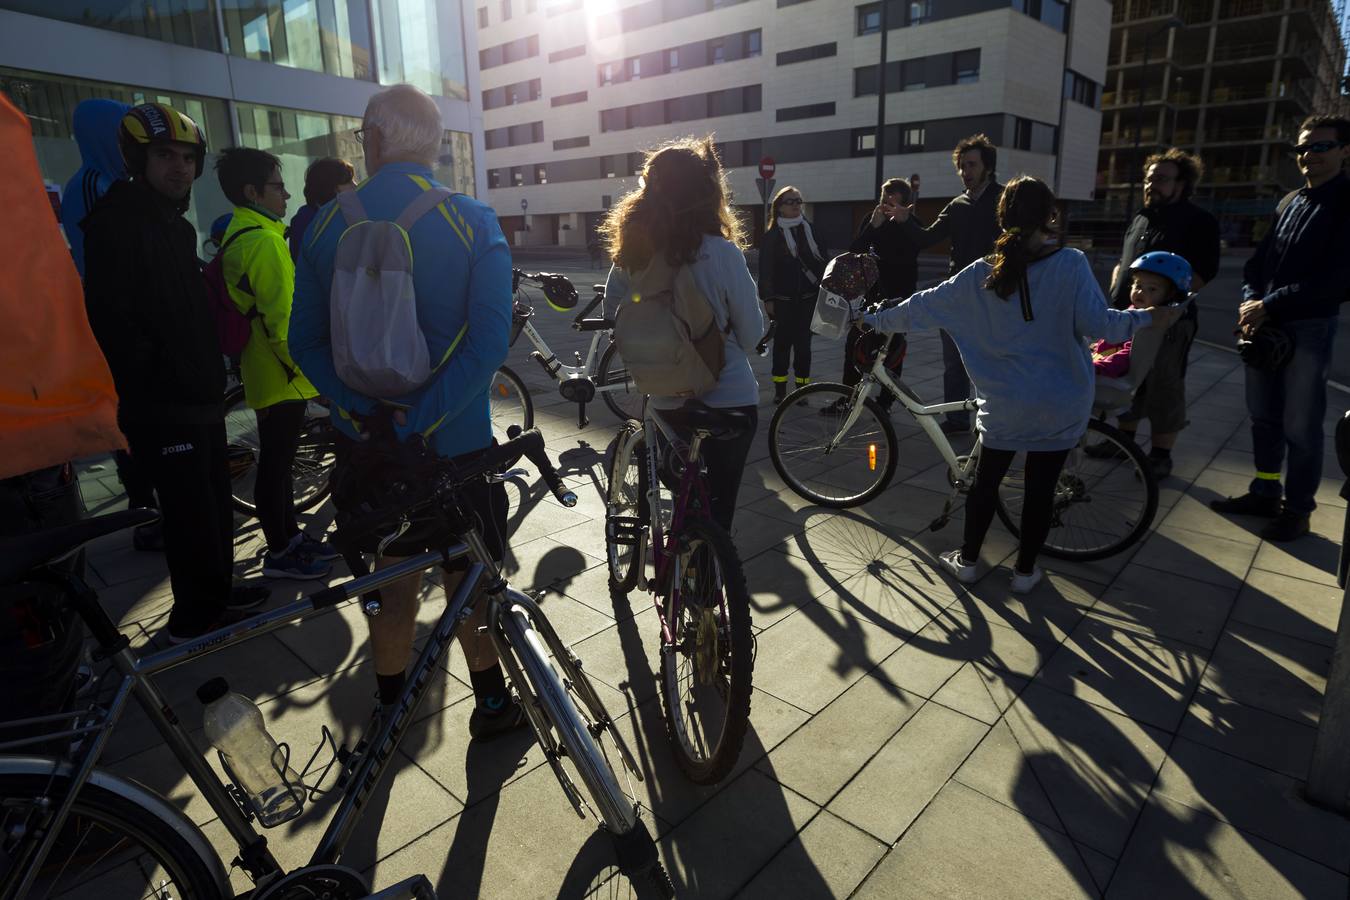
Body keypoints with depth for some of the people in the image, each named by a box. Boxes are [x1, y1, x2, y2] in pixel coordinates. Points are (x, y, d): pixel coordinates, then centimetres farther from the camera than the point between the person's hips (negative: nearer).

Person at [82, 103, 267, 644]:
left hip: (200, 396, 9)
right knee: (192, 513, -1)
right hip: (161, 406, -9)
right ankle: (193, 618, 14)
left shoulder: (176, 225, 16)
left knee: (215, 502, 17)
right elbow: (112, 320, -21)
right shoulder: (116, 222, -14)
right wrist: (147, 387, -20)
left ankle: (218, 593, 32)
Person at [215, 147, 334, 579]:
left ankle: (291, 535, 30)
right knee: (276, 461, 0)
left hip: (269, 370, 10)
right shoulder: (263, 240, -18)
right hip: (283, 374, -10)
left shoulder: (240, 234, 15)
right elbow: (282, 320, -23)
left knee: (280, 458, 17)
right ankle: (280, 554, 11)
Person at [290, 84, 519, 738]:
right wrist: (420, 419, -19)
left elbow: (304, 342, -3)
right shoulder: (473, 223, -9)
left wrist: (368, 409, -10)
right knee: (469, 581, 14)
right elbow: (489, 342, -20)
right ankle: (492, 703, 31)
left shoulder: (327, 224, -1)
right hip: (457, 440, -2)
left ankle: (389, 706, 35)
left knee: (392, 581, 18)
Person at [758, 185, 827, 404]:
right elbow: (766, 269, -2)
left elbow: (824, 258, 7)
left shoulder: (810, 229, 8)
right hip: (783, 299, -2)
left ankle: (802, 387, 12)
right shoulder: (772, 235, 1)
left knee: (803, 343, 3)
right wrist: (768, 298, -8)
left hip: (808, 297, 2)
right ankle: (780, 389, 11)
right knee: (783, 343, 3)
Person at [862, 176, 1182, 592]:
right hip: (1061, 405, -1)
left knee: (986, 481, 17)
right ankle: (1025, 570, 24)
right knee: (1041, 488, 12)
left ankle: (967, 560, 27)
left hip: (1005, 405, 1)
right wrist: (1148, 316, -2)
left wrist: (873, 320, 12)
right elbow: (1097, 323, -17)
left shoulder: (982, 273, -5)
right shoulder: (1071, 264, -11)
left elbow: (922, 306, 0)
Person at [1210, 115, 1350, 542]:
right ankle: (1265, 493, 27)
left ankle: (1298, 509, 12)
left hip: (1309, 330, -6)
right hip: (1264, 325, 6)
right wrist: (1249, 303, -5)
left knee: (1300, 426, 1)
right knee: (1263, 417, 14)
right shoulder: (1289, 202, 14)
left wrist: (1269, 306, -17)